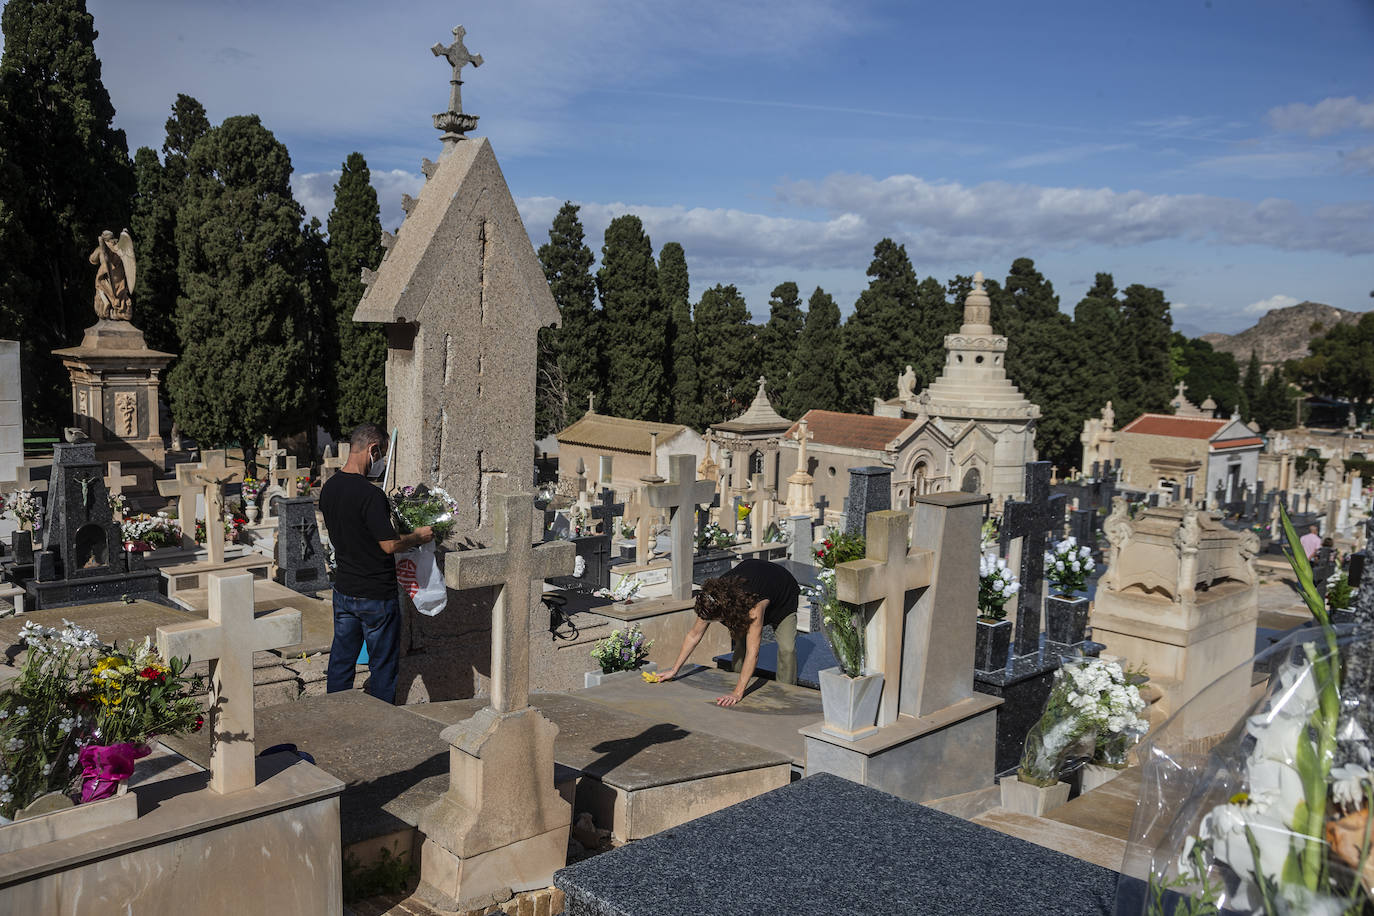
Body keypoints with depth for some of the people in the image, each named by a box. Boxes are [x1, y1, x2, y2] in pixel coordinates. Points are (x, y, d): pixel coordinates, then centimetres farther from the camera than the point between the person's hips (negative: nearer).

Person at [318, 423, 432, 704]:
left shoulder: (329, 488, 3)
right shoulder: (370, 494, -23)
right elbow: (390, 545, -22)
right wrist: (418, 536, -5)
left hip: (343, 589, 8)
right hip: (376, 595, -8)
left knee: (341, 660, 17)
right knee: (383, 664, 7)